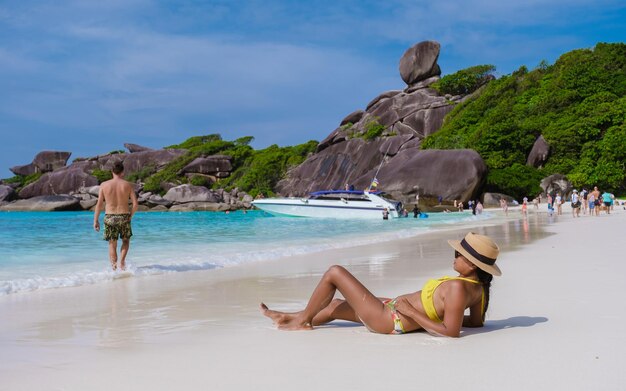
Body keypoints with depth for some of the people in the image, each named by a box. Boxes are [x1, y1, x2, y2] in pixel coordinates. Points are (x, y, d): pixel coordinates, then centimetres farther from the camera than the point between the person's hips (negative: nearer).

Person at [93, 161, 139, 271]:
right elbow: (135, 204, -6)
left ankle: (114, 268, 4)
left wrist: (96, 220, 5)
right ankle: (122, 260, 0)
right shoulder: (128, 185, -3)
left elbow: (99, 204, -3)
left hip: (109, 218, 0)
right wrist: (130, 216, 11)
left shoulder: (104, 185, -2)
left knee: (112, 245, 12)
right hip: (124, 217, 0)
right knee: (126, 240, 22)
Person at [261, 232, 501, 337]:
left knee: (334, 272, 0)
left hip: (388, 320, -9)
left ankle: (303, 321, 18)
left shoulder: (457, 288, -30)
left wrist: (412, 313, -25)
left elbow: (451, 332, -34)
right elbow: (477, 322, 9)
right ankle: (288, 318, 44)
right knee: (336, 305, 26)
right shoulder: (478, 287, -4)